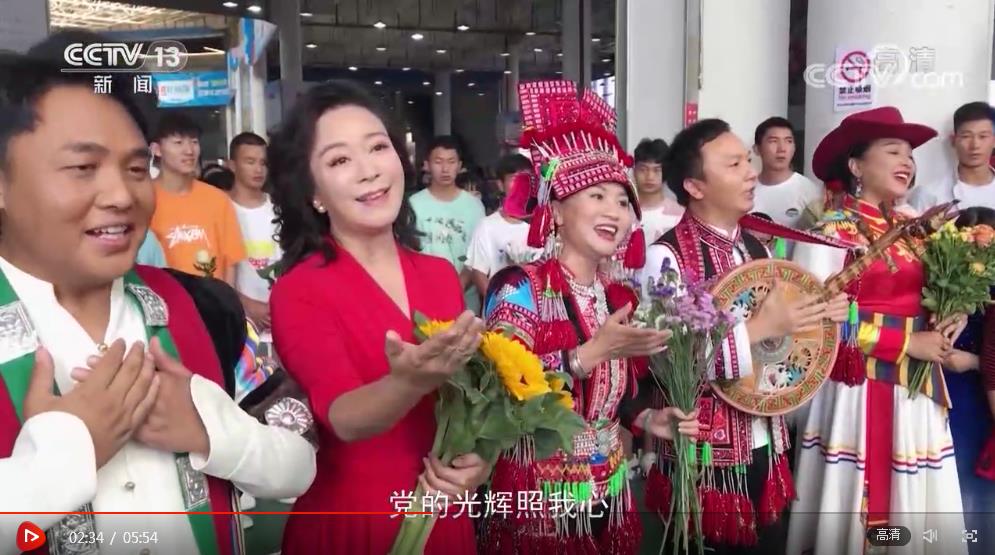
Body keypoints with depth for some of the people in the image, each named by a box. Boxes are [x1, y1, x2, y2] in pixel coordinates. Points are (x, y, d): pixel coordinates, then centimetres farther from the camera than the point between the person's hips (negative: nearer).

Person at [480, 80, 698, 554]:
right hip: (536, 495, -6)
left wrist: (648, 420, -5)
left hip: (608, 492, 6)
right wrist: (594, 352, -26)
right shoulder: (518, 286, -15)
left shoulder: (622, 298, 5)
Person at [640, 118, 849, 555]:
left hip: (764, 447, 7)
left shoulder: (757, 248, 7)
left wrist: (816, 318, -3)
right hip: (703, 455, -7)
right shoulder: (666, 257, -17)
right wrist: (759, 328, -24)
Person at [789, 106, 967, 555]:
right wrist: (906, 343, -15)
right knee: (857, 503, 4)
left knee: (916, 506, 13)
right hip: (858, 392, -6)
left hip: (916, 391, 7)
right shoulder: (830, 232, -10)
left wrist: (946, 325, -2)